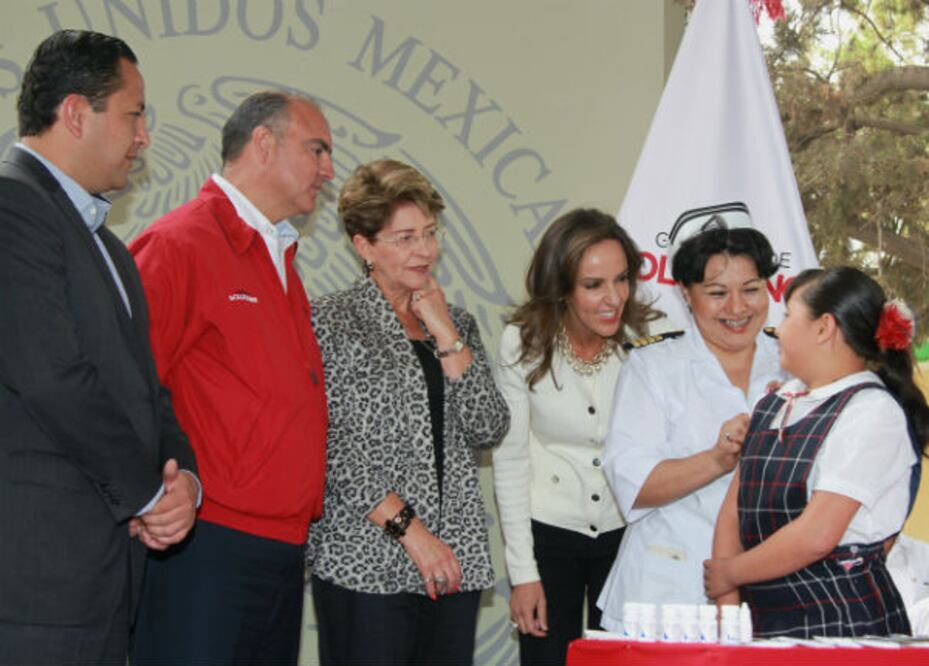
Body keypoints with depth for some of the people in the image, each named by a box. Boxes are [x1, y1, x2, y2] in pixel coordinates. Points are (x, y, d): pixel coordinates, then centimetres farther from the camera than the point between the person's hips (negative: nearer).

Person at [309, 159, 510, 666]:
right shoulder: (332, 323, -1)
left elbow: (489, 430, 4)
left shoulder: (456, 323, 15)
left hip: (455, 565, 5)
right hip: (367, 564, -5)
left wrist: (446, 335, -2)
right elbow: (332, 449, -10)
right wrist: (408, 529, -14)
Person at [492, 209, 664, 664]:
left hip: (627, 531, 0)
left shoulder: (645, 339, -11)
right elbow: (510, 458, -5)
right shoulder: (523, 343, -11)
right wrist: (523, 571, -7)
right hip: (548, 531, 0)